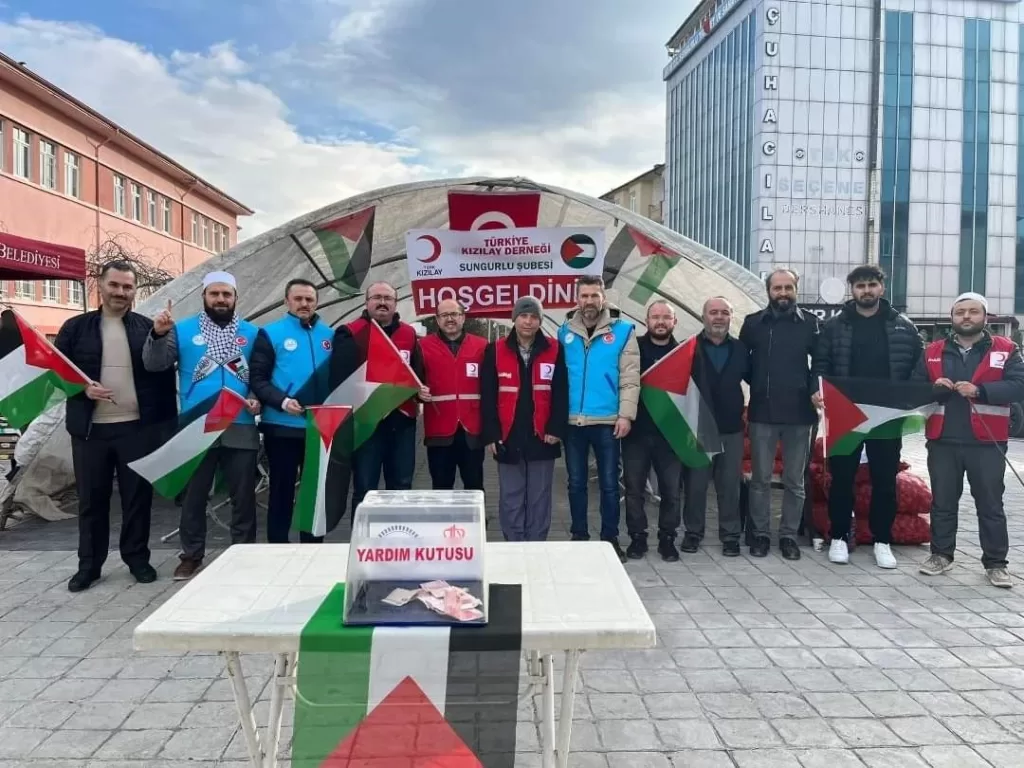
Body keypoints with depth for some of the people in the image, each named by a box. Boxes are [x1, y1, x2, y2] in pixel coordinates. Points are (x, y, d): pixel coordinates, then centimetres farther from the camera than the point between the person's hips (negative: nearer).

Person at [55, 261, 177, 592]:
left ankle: (137, 558, 21)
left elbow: (165, 376, 3)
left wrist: (168, 424, -2)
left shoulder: (149, 328, 4)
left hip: (138, 427, 0)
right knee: (91, 498, 9)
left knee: (138, 496, 7)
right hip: (90, 428, 1)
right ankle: (89, 564, 22)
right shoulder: (75, 327, 5)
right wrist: (81, 388, -14)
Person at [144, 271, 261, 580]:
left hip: (240, 428, 1)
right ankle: (191, 555, 23)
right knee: (193, 496, 10)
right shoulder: (183, 330, 4)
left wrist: (259, 399, -8)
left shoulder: (252, 333, 7)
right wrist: (158, 335, -18)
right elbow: (155, 365, -2)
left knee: (243, 496, 8)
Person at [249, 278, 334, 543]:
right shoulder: (271, 334, -3)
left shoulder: (329, 334, 8)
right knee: (282, 490, 7)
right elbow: (257, 378, -8)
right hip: (282, 426, -4)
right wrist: (281, 401, -23)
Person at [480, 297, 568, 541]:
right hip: (508, 437, 0)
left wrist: (556, 428, -6)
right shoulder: (495, 350, 2)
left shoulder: (554, 350, 3)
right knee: (510, 499, 7)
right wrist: (491, 434, -6)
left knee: (539, 498, 8)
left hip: (541, 437, 0)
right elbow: (487, 396, 0)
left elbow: (561, 393, 2)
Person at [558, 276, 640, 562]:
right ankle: (579, 537, 24)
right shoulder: (565, 331, 7)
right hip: (572, 421, 3)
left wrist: (626, 414, -12)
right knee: (576, 483, 12)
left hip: (607, 420, -2)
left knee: (609, 483, 7)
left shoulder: (621, 330, 0)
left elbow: (630, 377, -4)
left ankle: (610, 539, 19)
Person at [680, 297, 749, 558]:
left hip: (731, 427, 2)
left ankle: (730, 535, 15)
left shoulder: (740, 349, 8)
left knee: (730, 485, 6)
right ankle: (693, 533, 17)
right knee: (695, 484, 4)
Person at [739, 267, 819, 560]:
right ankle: (760, 534, 17)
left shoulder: (810, 323, 2)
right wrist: (759, 383, -2)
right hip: (762, 413, 0)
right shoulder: (753, 323, 3)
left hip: (799, 413, 0)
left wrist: (815, 390, -10)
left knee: (795, 480, 9)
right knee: (760, 478, 6)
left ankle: (789, 535, 20)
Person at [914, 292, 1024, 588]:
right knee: (942, 502, 10)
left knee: (990, 505, 6)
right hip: (943, 442, 2)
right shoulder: (933, 352, 9)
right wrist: (934, 388, -12)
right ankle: (941, 554, 22)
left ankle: (995, 563, 16)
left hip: (987, 443, -2)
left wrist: (979, 390, -21)